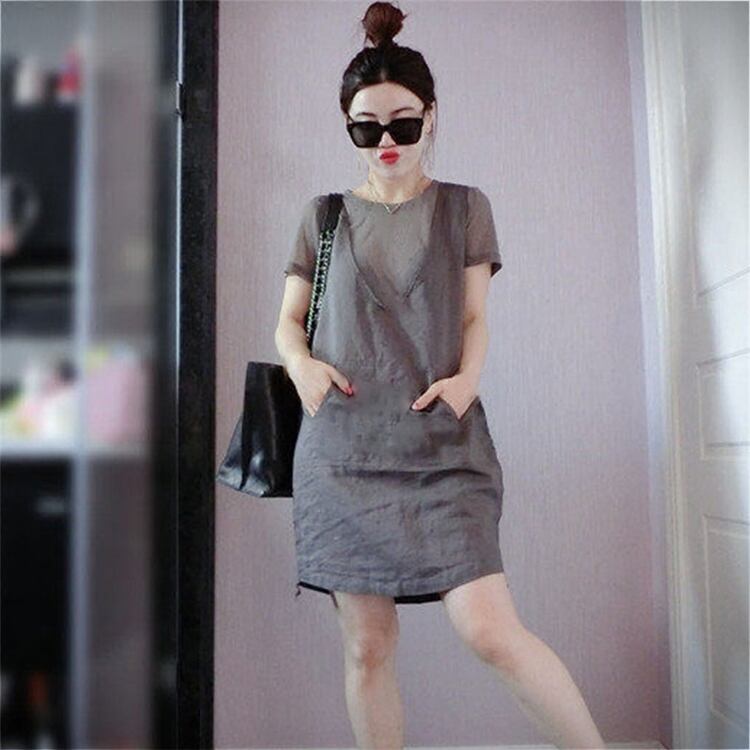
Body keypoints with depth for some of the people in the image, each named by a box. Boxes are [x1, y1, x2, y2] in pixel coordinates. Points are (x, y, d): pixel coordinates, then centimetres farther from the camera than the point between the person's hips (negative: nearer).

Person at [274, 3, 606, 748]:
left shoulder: (464, 207, 11)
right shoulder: (324, 215, 12)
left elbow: (475, 317, 8)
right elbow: (288, 321, 16)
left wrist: (467, 377, -12)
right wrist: (301, 364, -6)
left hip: (440, 444, -1)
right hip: (342, 450, 2)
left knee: (489, 630, -12)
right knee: (367, 646, 4)